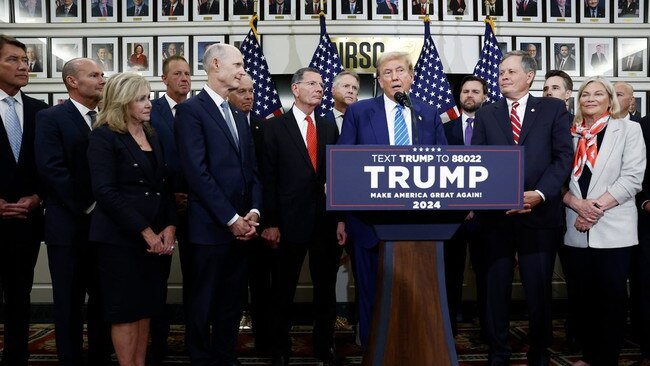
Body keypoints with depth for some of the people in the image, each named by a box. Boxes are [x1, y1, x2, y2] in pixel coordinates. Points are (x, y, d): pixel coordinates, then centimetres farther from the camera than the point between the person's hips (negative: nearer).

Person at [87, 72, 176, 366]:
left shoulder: (152, 136, 14)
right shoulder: (104, 136, -7)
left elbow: (165, 186, 11)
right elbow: (105, 192, -16)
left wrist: (170, 227, -4)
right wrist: (145, 231, -17)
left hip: (155, 237, 6)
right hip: (120, 237, -6)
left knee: (146, 305, 11)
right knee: (125, 308, 1)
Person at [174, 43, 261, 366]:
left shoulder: (239, 116, 17)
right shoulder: (191, 110, -8)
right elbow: (197, 172, -16)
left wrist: (253, 211, -1)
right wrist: (231, 218, -15)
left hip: (241, 226, 7)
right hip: (210, 226, -7)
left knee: (232, 301, 15)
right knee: (203, 303, 7)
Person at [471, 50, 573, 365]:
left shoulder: (553, 109, 8)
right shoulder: (485, 115, 13)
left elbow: (563, 155, 0)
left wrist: (539, 194, -13)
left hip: (539, 213, -1)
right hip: (496, 215, 2)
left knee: (539, 289, 6)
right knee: (497, 288, 8)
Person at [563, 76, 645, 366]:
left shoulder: (629, 129, 2)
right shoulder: (570, 133, 11)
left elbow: (632, 178, -7)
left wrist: (596, 208, -14)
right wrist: (578, 205, -13)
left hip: (613, 229, -3)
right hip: (577, 230, 3)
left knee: (612, 296, 1)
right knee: (584, 295, 9)